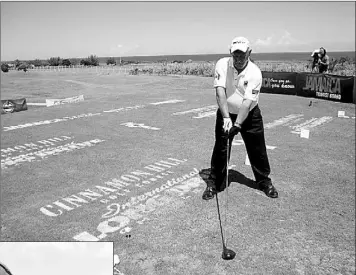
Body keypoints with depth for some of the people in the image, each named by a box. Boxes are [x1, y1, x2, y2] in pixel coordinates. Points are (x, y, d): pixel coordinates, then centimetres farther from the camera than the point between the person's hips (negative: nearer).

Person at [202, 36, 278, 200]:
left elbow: (247, 102, -25)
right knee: (220, 150, 0)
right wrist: (226, 117, -34)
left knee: (257, 150, 5)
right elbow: (220, 92, -23)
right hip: (226, 114, 1)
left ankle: (264, 182, 27)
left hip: (250, 115, 0)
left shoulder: (255, 73, -17)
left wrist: (237, 125, -35)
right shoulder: (222, 64, -13)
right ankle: (213, 184, 16)